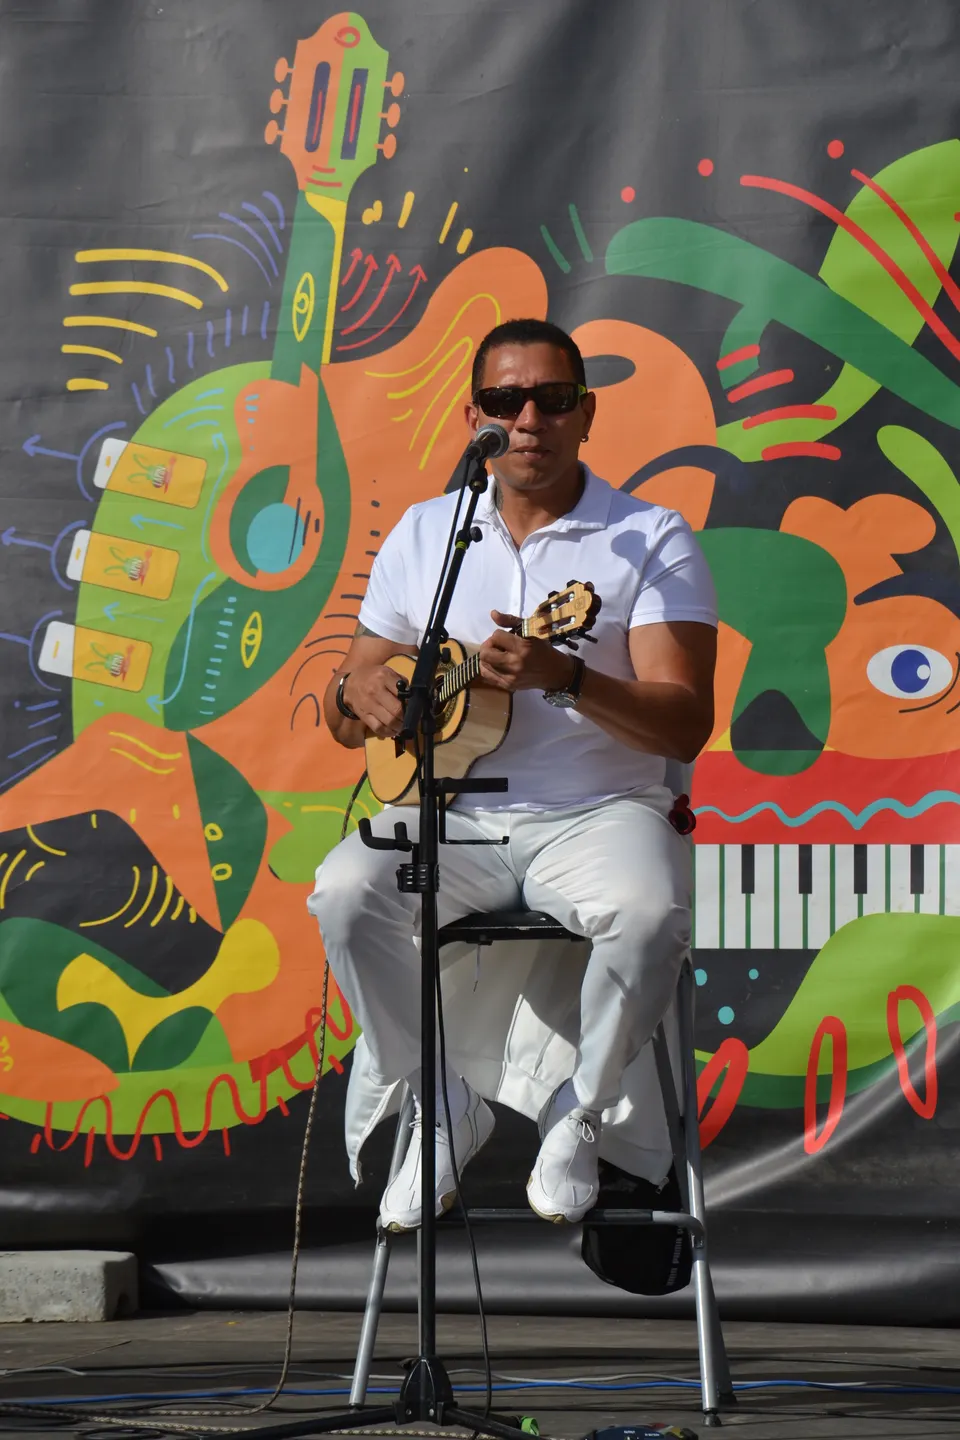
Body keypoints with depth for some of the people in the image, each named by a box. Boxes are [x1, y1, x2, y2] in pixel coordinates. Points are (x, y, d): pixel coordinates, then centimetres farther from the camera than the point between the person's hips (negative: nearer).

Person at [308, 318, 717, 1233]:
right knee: (344, 892, -27)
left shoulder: (650, 541, -1)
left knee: (650, 911, -35)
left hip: (600, 810, -3)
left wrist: (565, 678, -28)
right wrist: (358, 693, -11)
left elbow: (685, 725, -11)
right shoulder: (424, 534, 11)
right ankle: (444, 1109, -6)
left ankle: (577, 1115, -8)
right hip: (456, 814, 3)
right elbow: (343, 720, 16)